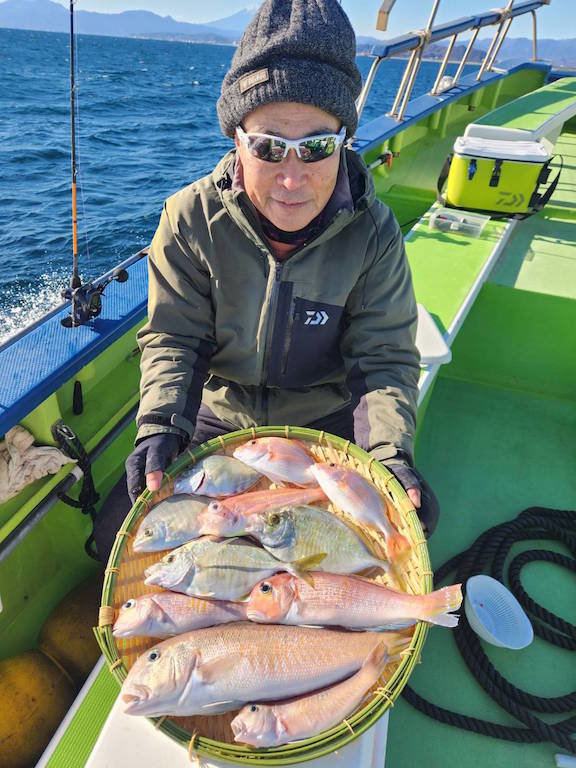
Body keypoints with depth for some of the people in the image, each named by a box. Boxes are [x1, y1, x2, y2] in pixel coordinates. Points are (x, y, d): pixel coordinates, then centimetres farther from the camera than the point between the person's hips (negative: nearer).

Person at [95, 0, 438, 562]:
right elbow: (173, 339, -13)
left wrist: (391, 453, -32)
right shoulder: (190, 219, -17)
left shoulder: (373, 233, -18)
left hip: (327, 422, 0)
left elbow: (384, 358, -17)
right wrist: (160, 426, -30)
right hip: (217, 416, 1)